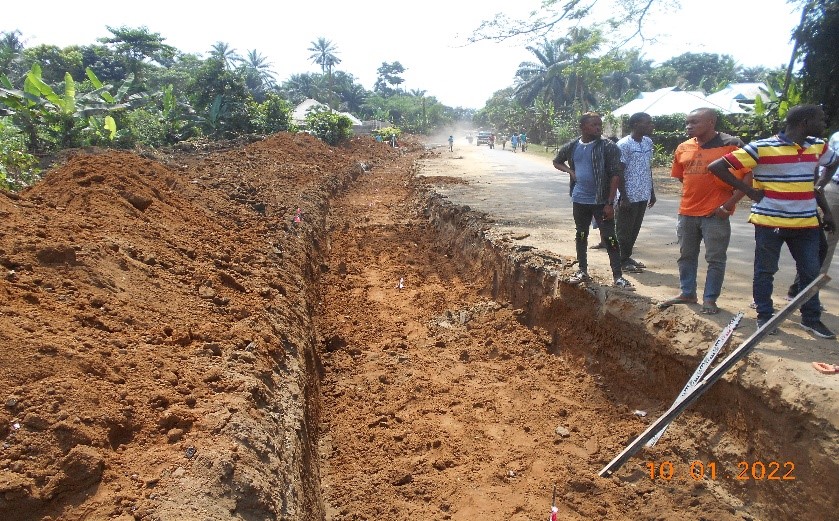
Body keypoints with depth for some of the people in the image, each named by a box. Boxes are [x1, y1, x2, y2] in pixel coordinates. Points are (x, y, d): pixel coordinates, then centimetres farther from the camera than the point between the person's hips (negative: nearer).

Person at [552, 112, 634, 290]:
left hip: (601, 201, -4)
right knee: (581, 236, 14)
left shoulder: (608, 147, -10)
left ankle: (618, 276, 2)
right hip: (579, 200, 4)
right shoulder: (572, 146, 2)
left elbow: (615, 175, -12)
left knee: (610, 238, -3)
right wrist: (570, 171, 0)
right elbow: (557, 161, 20)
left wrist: (610, 203, -16)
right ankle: (582, 271, 28)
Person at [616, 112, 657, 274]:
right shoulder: (624, 144, -14)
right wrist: (623, 197, -17)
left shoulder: (648, 142, 9)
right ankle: (622, 261, 12)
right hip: (629, 196, -7)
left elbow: (649, 169, 16)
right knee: (624, 230, 2)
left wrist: (652, 192, 15)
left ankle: (628, 256, 25)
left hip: (643, 195, 7)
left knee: (635, 229, 14)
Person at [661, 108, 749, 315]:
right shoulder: (683, 148, 6)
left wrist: (729, 204, -14)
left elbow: (748, 176, -10)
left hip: (716, 214, -5)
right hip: (687, 212, 5)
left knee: (715, 259, 5)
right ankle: (687, 293, 30)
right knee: (686, 256, 15)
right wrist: (694, 194, 10)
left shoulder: (731, 145, -9)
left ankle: (710, 299, 16)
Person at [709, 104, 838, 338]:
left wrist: (816, 189, 13)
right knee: (765, 271, 7)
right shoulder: (762, 148, -13)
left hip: (807, 222, 6)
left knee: (811, 272, 12)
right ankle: (764, 316, 22)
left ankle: (811, 319, 27)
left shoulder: (819, 147, 6)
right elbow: (716, 166, -15)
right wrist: (749, 190, -14)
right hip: (769, 222, -5)